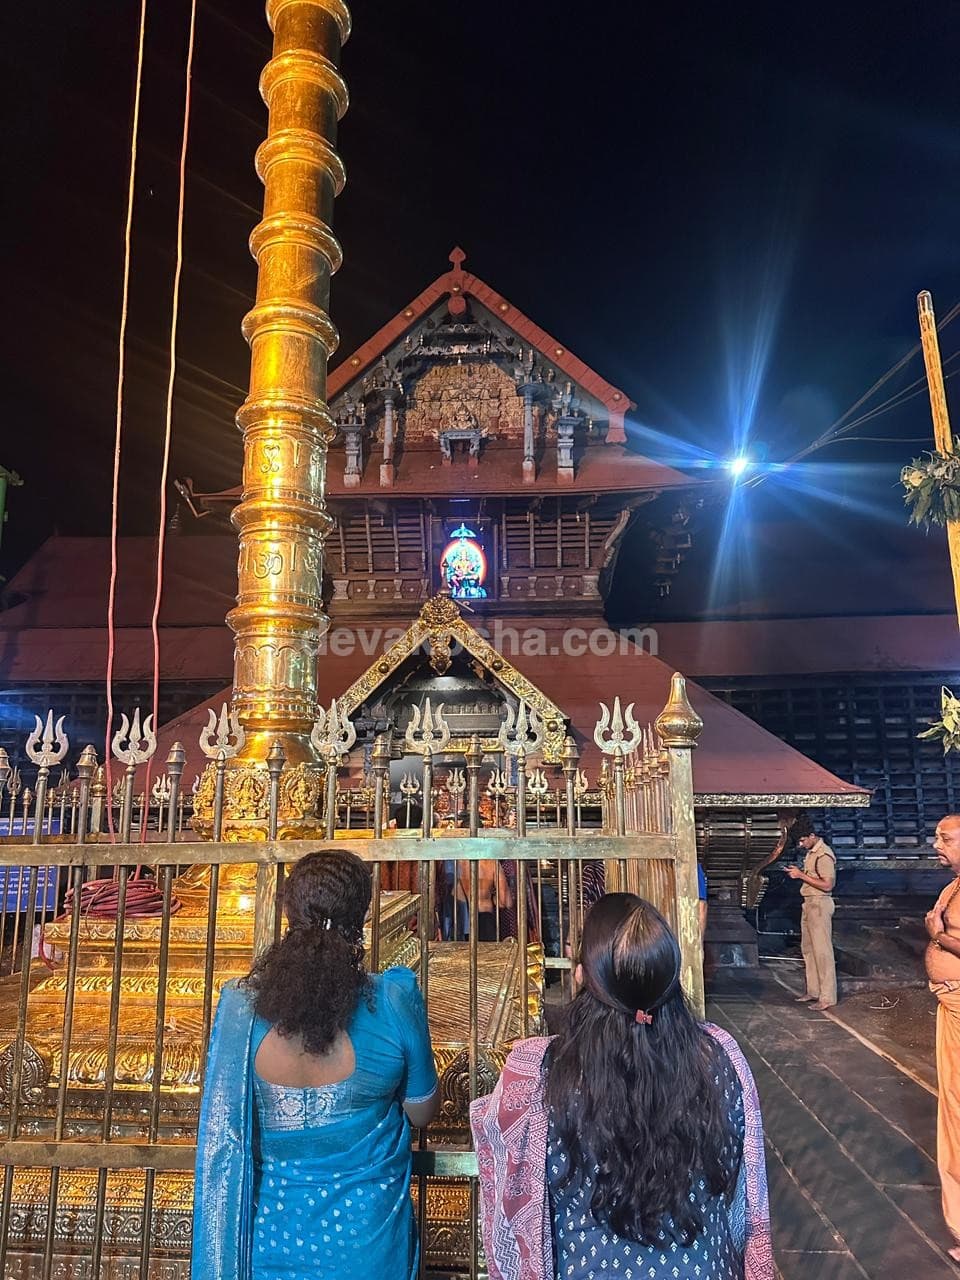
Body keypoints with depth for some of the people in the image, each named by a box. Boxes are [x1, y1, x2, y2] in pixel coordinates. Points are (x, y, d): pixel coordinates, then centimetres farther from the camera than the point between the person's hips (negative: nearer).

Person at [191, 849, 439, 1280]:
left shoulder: (239, 1005, -21)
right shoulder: (395, 1002, -25)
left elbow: (223, 1127, -4)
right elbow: (420, 1111, -8)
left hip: (272, 1225, 1)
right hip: (365, 1231, -1)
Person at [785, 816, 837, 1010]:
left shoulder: (824, 855, -18)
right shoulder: (810, 852, 12)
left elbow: (827, 885, -22)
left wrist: (801, 875, -21)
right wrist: (798, 873, 8)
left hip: (820, 904, -10)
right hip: (809, 903, 10)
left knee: (822, 951, -5)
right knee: (808, 949, 15)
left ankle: (827, 998, 0)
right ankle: (814, 992, 24)